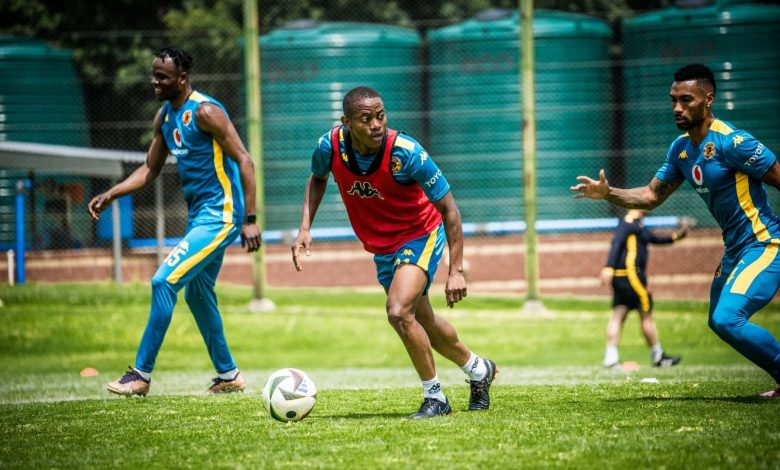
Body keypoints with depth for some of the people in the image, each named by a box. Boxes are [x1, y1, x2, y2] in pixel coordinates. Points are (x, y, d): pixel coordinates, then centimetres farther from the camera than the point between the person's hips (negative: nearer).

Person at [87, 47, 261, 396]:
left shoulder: (205, 112, -17)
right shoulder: (165, 116, 9)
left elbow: (244, 161, -19)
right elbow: (150, 170, 19)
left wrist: (250, 219, -22)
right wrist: (110, 195, 6)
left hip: (220, 214, -10)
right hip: (199, 214, 10)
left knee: (164, 282, -15)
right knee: (198, 294, 17)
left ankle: (142, 373, -9)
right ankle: (228, 375, 31)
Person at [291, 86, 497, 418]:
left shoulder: (406, 153, -31)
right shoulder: (331, 146, -20)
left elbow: (448, 208, -21)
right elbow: (317, 179, 7)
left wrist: (456, 270, -24)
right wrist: (305, 228, -6)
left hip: (420, 236, -5)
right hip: (381, 248, 6)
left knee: (398, 312, -25)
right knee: (422, 322, 18)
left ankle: (434, 397, -6)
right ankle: (478, 369, 45)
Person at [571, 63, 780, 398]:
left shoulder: (732, 142, -20)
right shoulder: (681, 148, 7)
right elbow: (652, 195, 13)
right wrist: (608, 193, -3)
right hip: (734, 250, 10)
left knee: (727, 319, -23)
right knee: (720, 322, 18)